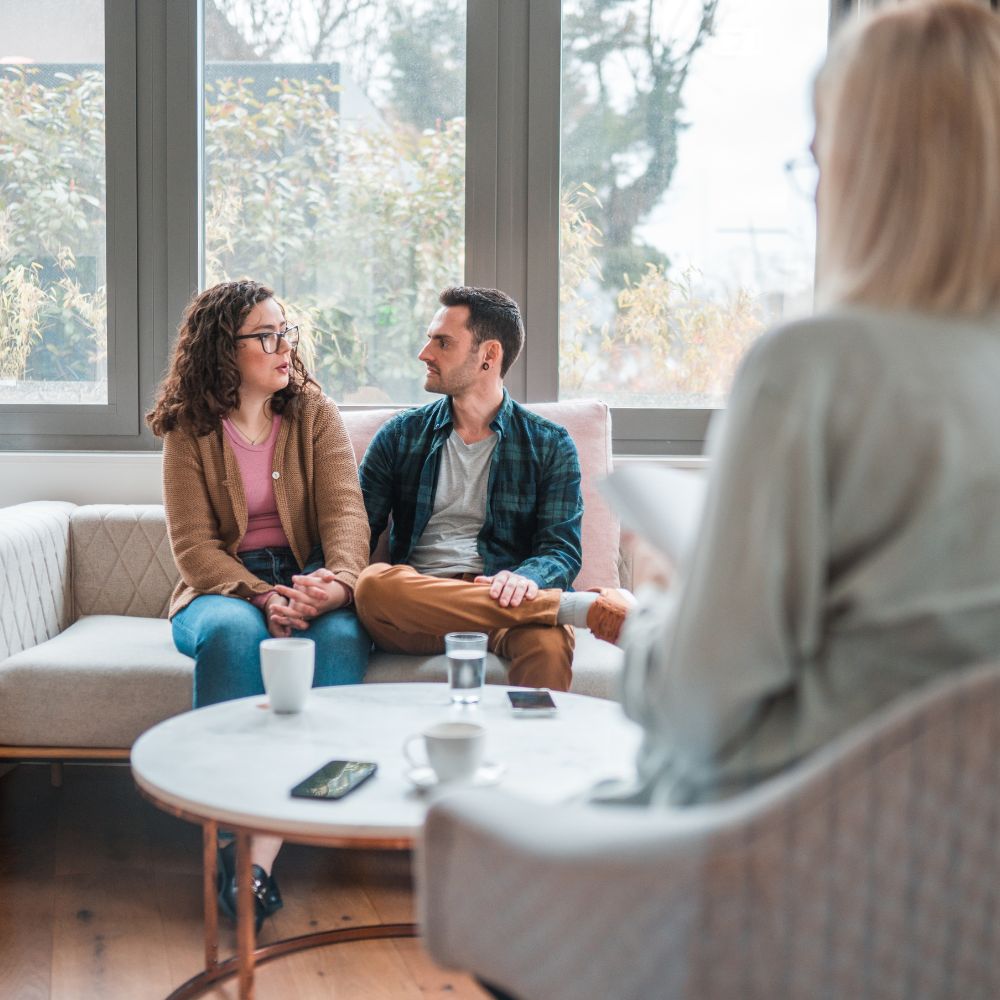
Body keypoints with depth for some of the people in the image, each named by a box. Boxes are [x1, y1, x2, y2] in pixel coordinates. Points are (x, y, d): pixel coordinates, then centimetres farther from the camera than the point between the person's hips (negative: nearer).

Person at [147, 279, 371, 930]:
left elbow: (346, 511, -5)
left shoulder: (315, 413, 8)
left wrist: (339, 578, -28)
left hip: (312, 582, 1)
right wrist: (262, 597, -24)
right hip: (224, 587, -1)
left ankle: (262, 849, -38)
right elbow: (194, 545, -6)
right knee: (233, 630, -37)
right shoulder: (189, 430, 3)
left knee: (340, 635, -33)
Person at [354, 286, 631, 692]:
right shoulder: (400, 436, 16)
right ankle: (575, 608, -32)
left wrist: (523, 579, -23)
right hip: (416, 609, 3)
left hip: (504, 602, -3)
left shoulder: (551, 445, 11)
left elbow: (562, 549, 2)